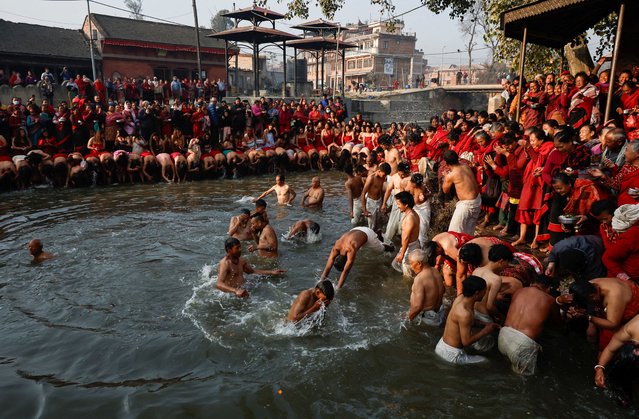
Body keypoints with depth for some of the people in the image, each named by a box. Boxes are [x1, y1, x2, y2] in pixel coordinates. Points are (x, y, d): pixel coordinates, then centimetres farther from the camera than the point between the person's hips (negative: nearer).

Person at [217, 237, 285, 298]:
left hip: (242, 289, 9)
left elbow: (252, 271, 25)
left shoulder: (241, 261, 8)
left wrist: (271, 272, 17)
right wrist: (235, 291, -53)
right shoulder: (225, 264, -20)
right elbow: (219, 284, -35)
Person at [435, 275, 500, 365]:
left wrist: (485, 324, 8)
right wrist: (485, 331, -12)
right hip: (451, 355, -8)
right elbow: (466, 342, -22)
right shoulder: (464, 313, -29)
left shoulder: (460, 298, -4)